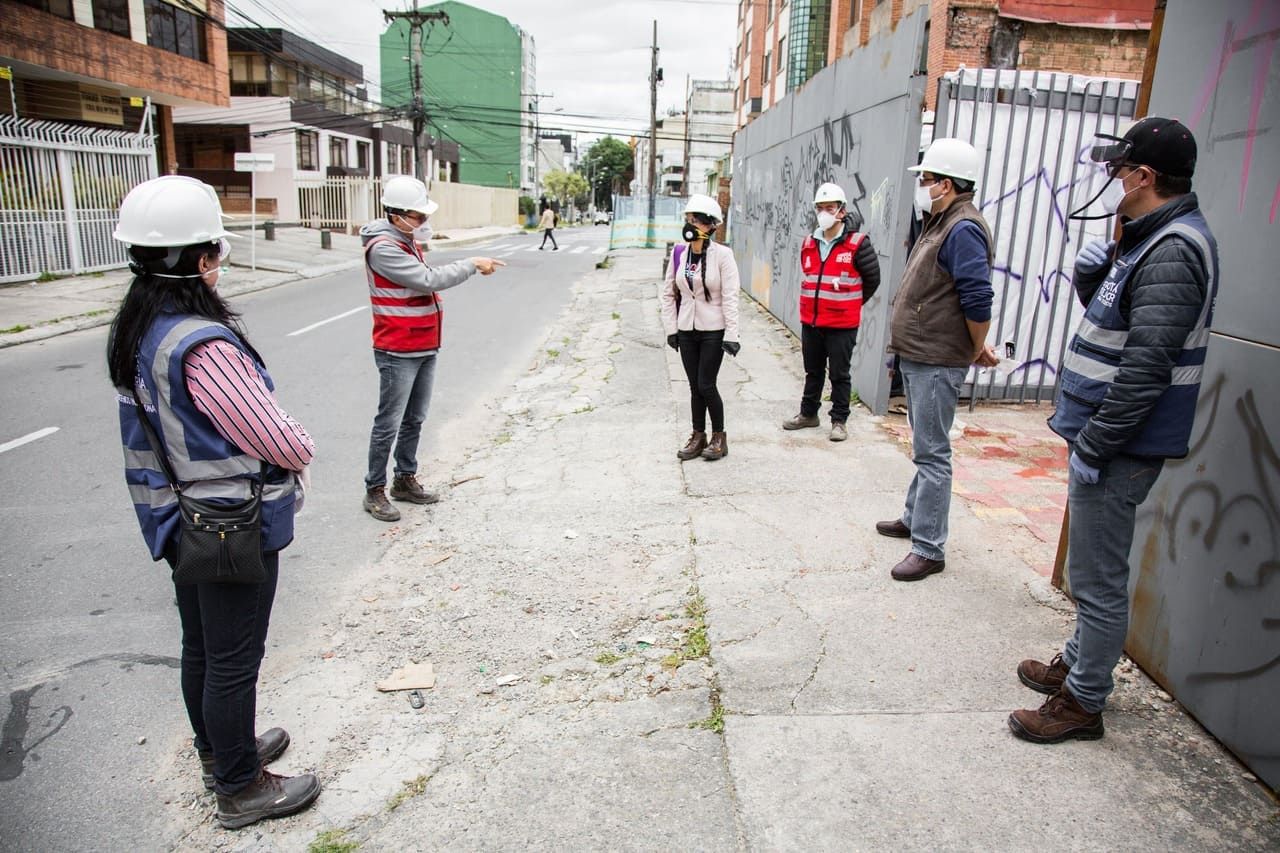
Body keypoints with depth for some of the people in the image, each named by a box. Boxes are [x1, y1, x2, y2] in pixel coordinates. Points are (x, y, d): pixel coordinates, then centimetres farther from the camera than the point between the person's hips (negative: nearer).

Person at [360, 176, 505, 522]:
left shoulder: (408, 241, 12)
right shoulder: (382, 248, -18)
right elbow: (428, 279, -24)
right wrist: (472, 265, -17)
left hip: (425, 348, 9)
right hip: (398, 353, -9)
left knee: (415, 419, 17)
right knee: (389, 424, -1)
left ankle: (405, 480, 30)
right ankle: (374, 491, 11)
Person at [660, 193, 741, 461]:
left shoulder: (722, 254, -12)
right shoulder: (679, 253, 1)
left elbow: (730, 297, -12)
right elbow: (668, 293, 9)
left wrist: (731, 334, -14)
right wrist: (671, 328, 6)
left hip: (713, 331, -4)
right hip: (686, 330, 4)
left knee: (706, 385, -3)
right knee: (695, 387, 11)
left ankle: (719, 438, 16)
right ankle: (698, 437, 25)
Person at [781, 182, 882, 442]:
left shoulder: (857, 243, -10)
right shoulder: (809, 243, 7)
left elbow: (872, 279, -1)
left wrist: (850, 303, 8)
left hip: (842, 324, -5)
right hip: (810, 322, 5)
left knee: (839, 374, 6)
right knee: (813, 371, 18)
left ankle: (839, 420, 17)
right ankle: (808, 413, 31)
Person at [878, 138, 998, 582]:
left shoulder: (963, 230, -19)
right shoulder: (940, 225, 14)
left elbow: (978, 301, -24)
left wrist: (977, 352, -11)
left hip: (937, 363, -11)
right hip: (918, 357, 11)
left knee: (932, 453, -6)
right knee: (924, 447, 21)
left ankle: (929, 549, 1)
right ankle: (915, 518, 37)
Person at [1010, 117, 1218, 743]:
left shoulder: (1171, 253, -20)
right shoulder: (1151, 238, 12)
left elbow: (1146, 369, -26)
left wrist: (1093, 446, -21)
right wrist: (1090, 277, 1)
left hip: (1120, 447, -10)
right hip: (1106, 436, 11)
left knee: (1098, 579, 2)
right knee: (1094, 571, 22)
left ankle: (1083, 701, 16)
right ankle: (1078, 662, 39)